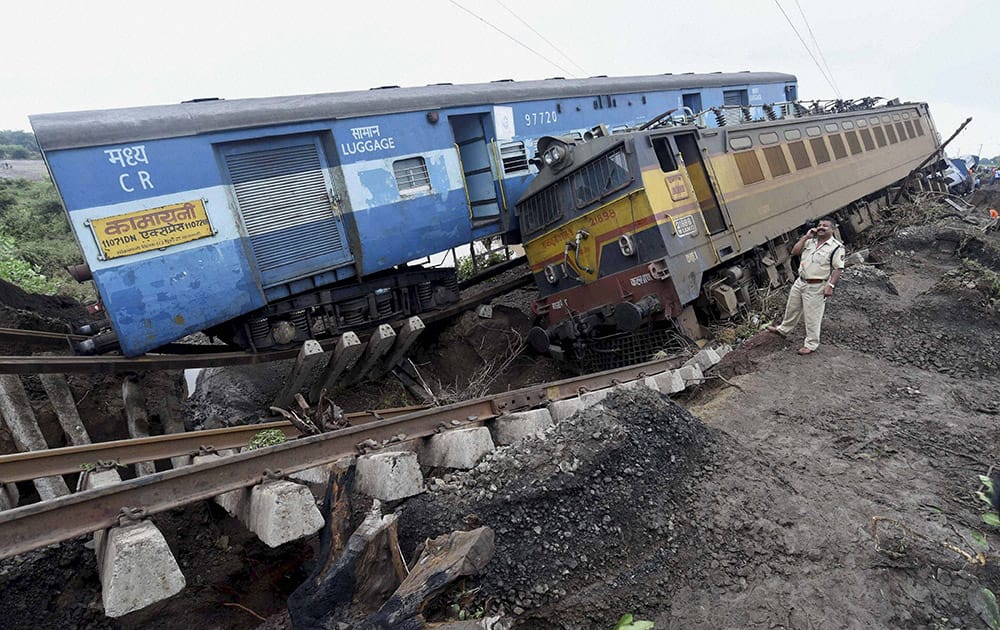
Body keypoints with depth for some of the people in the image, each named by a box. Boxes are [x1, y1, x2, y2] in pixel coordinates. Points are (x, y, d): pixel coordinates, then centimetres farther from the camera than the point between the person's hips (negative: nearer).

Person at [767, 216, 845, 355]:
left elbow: (838, 269, -16)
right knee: (792, 307, 23)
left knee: (812, 316, 2)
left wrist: (830, 286, -23)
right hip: (800, 281, 7)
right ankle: (783, 329, 45)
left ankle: (811, 345, 15)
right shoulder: (810, 241, 7)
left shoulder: (836, 247, -13)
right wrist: (805, 237, -5)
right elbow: (794, 252, 2)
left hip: (816, 287, -7)